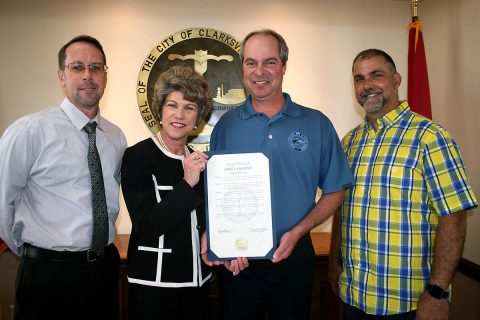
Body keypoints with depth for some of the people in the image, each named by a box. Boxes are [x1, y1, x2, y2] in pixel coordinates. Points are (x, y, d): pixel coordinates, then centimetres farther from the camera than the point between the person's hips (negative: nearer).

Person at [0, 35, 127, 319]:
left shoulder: (117, 136, 4)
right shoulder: (30, 130, -13)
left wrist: (102, 248, 11)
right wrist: (32, 252, 2)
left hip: (106, 267, 5)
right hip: (49, 272, -4)